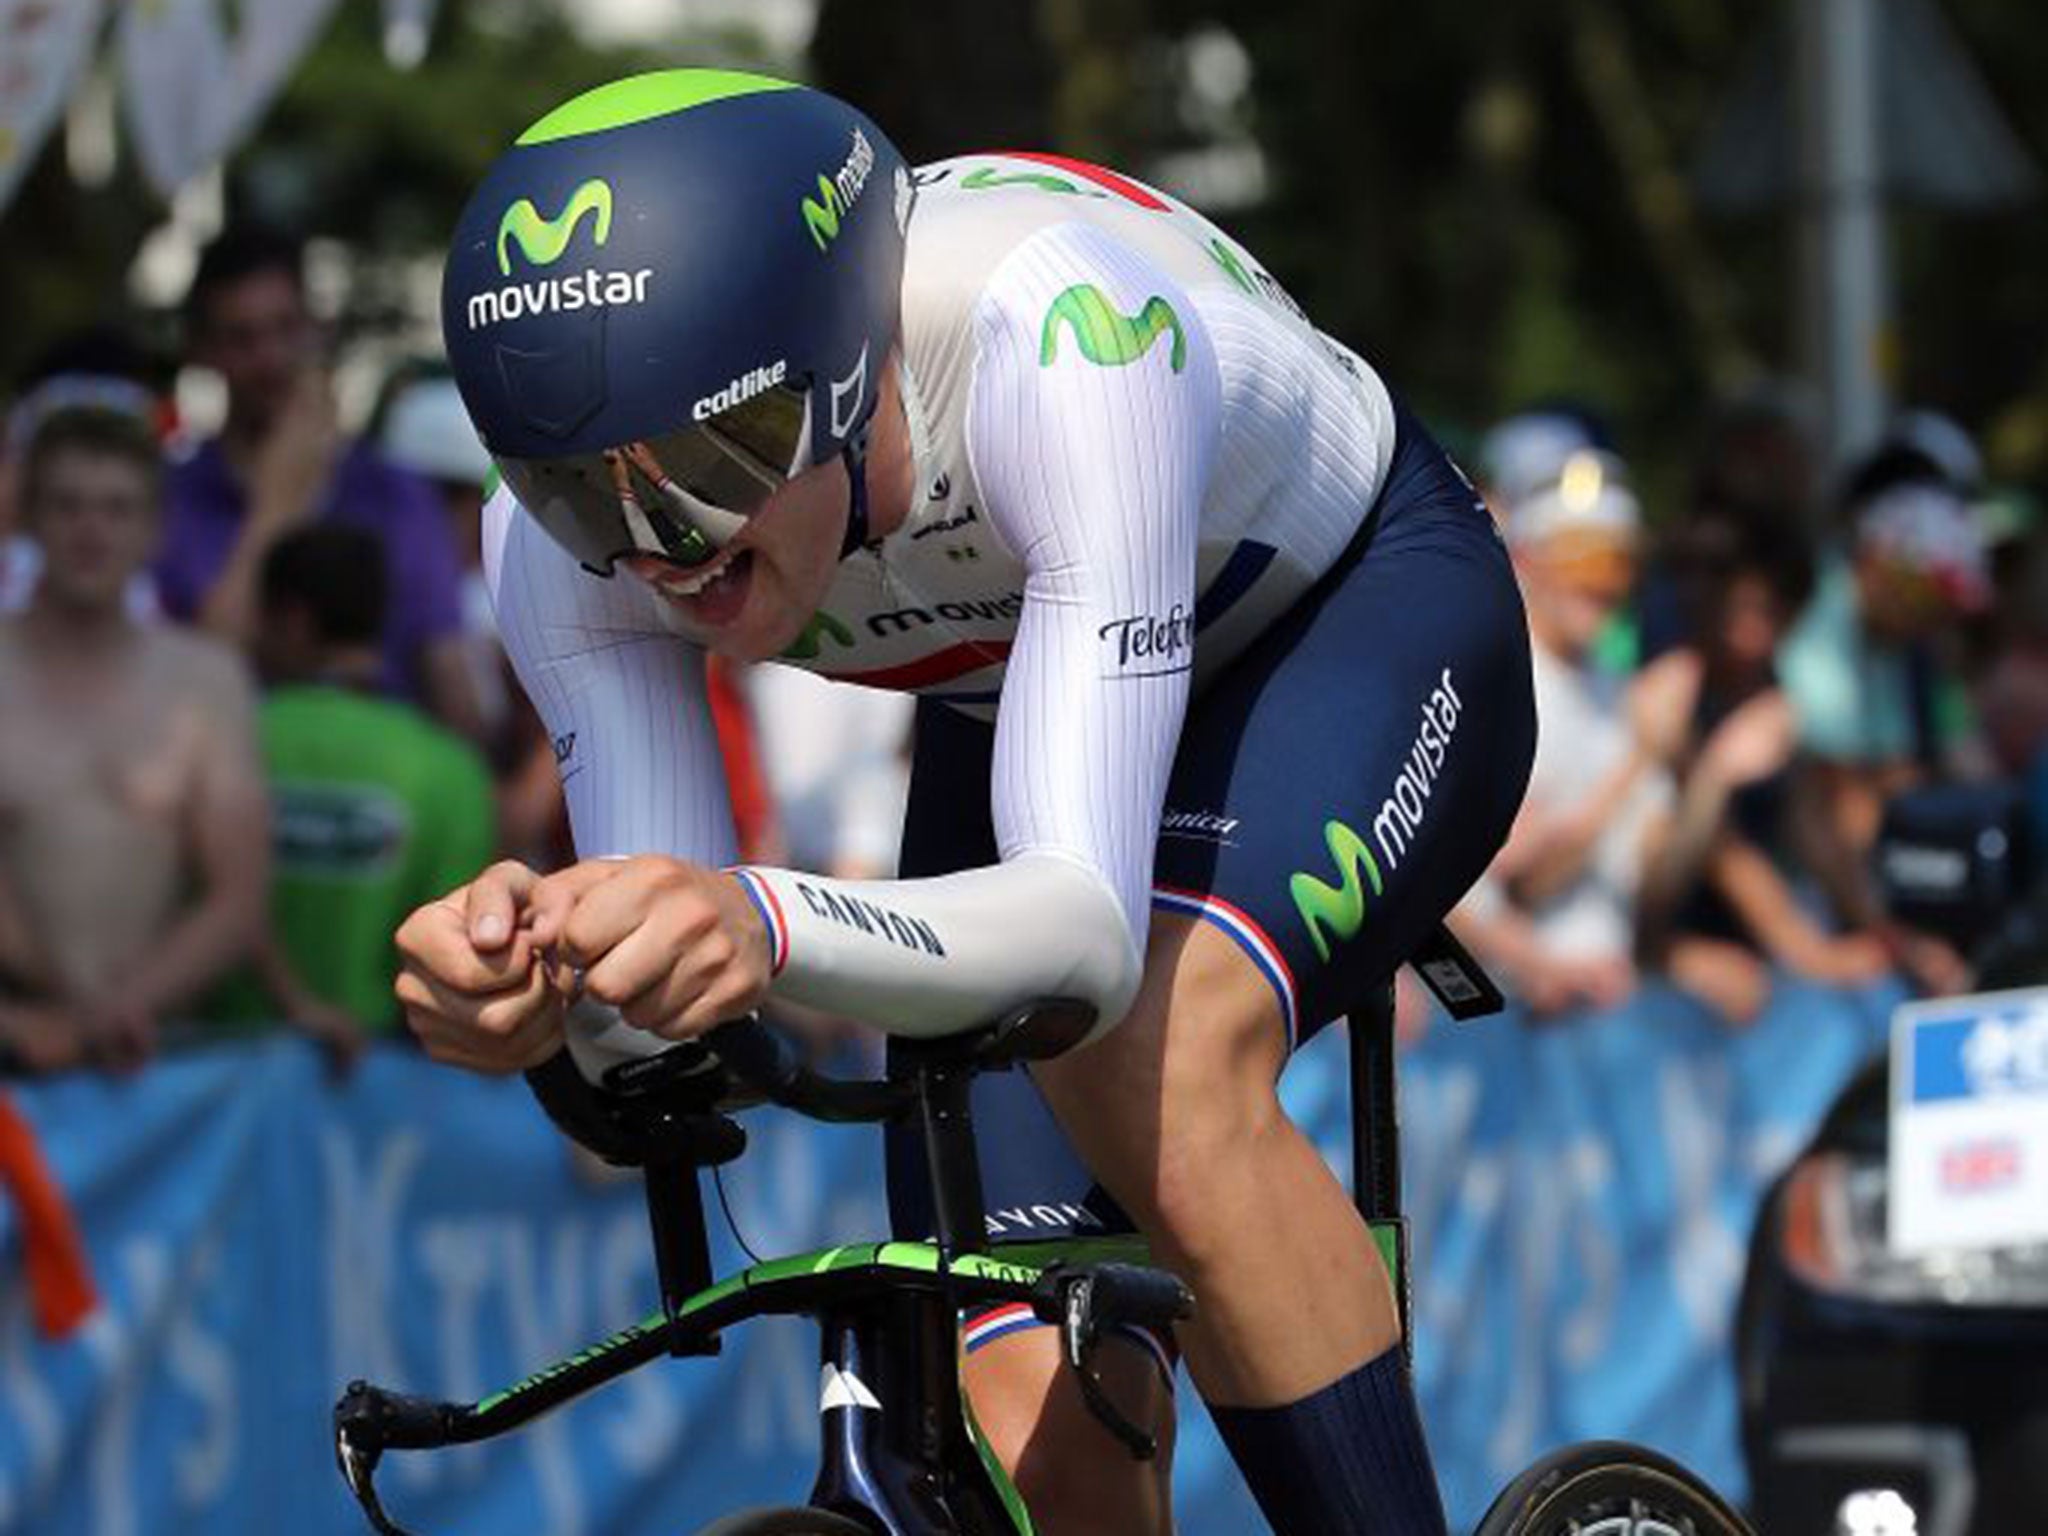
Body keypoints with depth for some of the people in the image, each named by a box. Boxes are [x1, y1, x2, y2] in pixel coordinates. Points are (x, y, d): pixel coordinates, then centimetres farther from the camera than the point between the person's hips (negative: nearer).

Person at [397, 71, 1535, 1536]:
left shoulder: (1053, 339, -42)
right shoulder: (565, 533, -26)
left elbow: (1087, 922, -48)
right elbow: (667, 999, -25)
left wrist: (770, 926, -66)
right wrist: (534, 986, -48)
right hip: (1019, 712, 5)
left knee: (1157, 1074, -37)